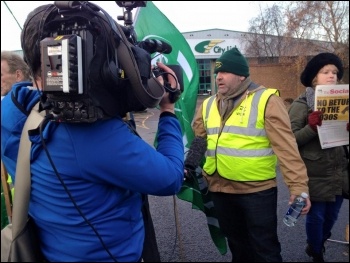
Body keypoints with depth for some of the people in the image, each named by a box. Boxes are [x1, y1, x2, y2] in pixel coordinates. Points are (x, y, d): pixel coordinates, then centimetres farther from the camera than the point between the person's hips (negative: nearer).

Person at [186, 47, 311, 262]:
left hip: (258, 190, -5)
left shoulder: (266, 100, -10)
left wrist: (298, 186, -21)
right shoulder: (208, 105, 7)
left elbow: (286, 146, -15)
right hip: (220, 190, 5)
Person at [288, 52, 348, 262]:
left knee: (332, 215, 18)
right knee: (316, 216, 8)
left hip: (339, 171, 6)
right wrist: (311, 128, -28)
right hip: (315, 174, -5)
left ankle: (316, 245, 46)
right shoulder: (302, 104, -9)